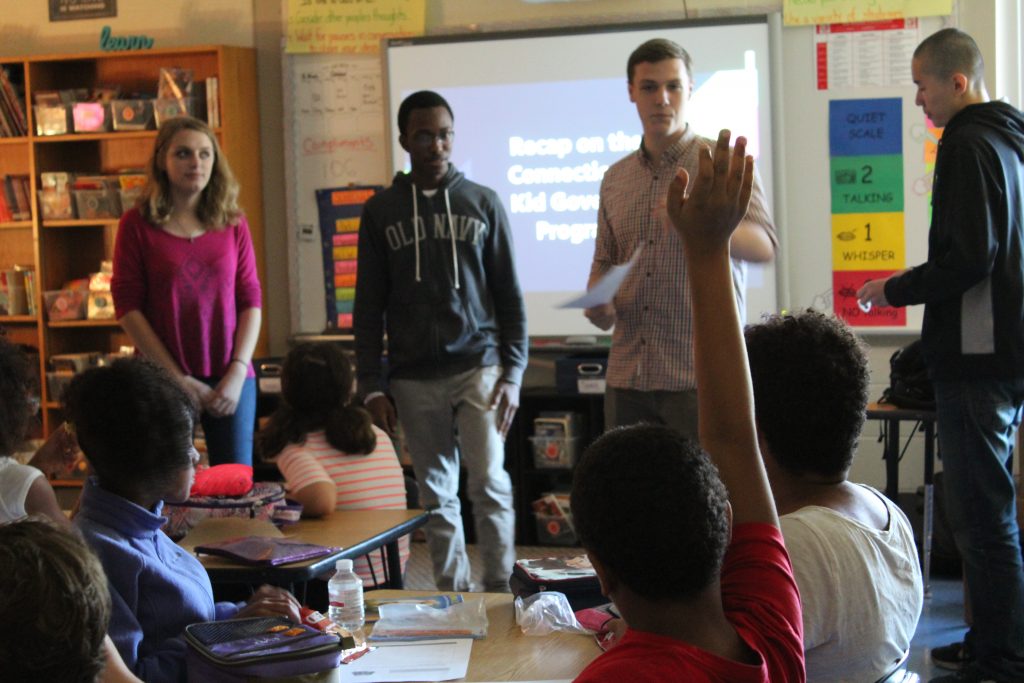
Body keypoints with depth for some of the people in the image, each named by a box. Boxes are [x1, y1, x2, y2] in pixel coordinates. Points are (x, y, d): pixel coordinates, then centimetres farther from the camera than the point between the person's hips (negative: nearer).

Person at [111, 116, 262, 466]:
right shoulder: (138, 224, 0)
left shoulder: (233, 224, 9)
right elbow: (128, 307, -4)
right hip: (164, 380, -2)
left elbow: (251, 301, 7)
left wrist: (238, 372, -6)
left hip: (231, 379, 2)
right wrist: (179, 379, -9)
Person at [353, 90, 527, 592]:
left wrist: (513, 373, -2)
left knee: (489, 482, -9)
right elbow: (369, 306, 8)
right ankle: (452, 596, 15)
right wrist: (371, 386, 1)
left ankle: (500, 591, 2)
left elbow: (509, 296, 6)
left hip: (478, 367, -1)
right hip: (414, 377, 1)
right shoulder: (381, 211, 8)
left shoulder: (482, 203, 6)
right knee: (438, 494, 6)